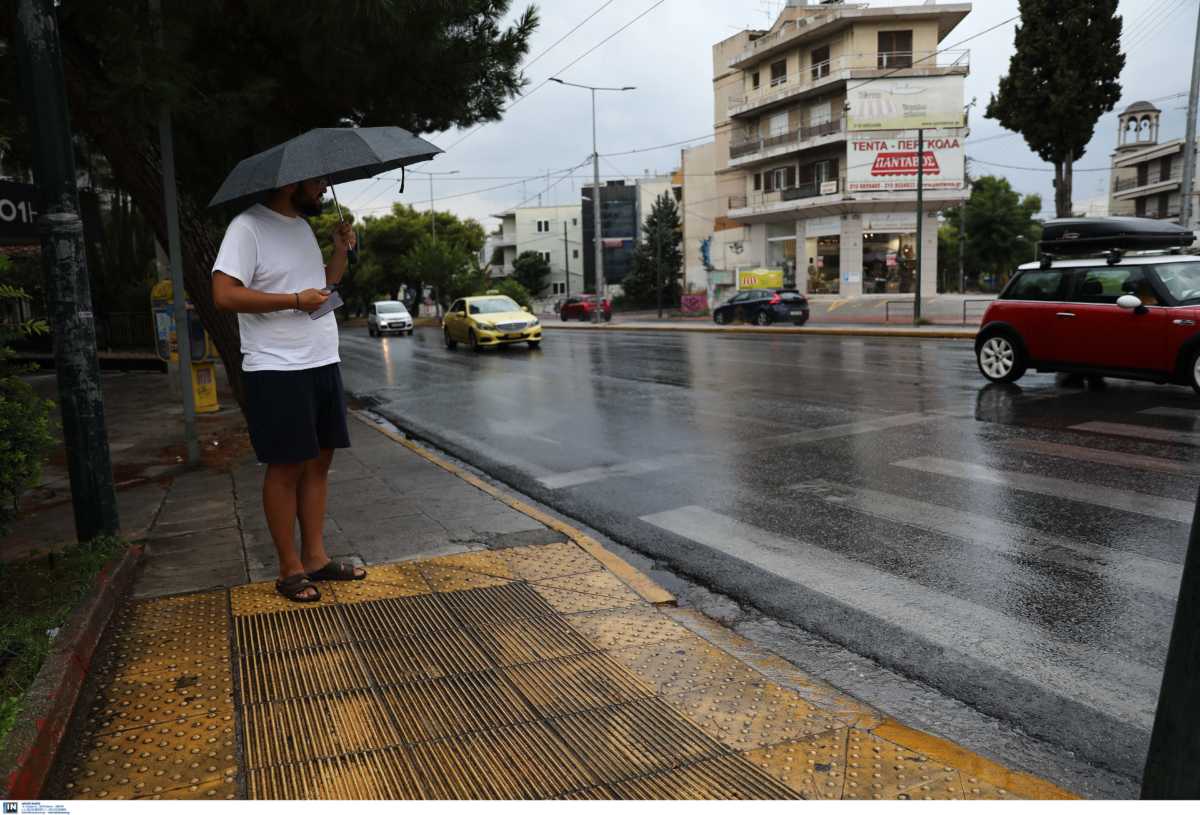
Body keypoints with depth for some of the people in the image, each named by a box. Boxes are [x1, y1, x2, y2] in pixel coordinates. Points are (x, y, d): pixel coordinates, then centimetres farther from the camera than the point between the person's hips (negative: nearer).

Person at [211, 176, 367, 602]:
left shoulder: (303, 224, 15)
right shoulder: (248, 227, -11)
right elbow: (225, 294, -19)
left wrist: (341, 250, 9)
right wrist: (296, 301, -19)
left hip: (323, 363, 8)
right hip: (277, 371, -8)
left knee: (319, 461, 10)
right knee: (286, 468, 0)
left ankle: (316, 558, 21)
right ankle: (290, 570, 12)